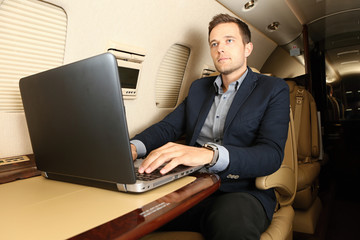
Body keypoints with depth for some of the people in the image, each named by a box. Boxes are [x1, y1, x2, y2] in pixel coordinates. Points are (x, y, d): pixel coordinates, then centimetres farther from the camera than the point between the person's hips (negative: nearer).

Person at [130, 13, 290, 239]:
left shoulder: (274, 89, 4)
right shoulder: (199, 88, 19)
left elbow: (271, 154, -10)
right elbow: (167, 127, 13)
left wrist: (209, 153, -29)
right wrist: (133, 147, -10)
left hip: (241, 191, -3)